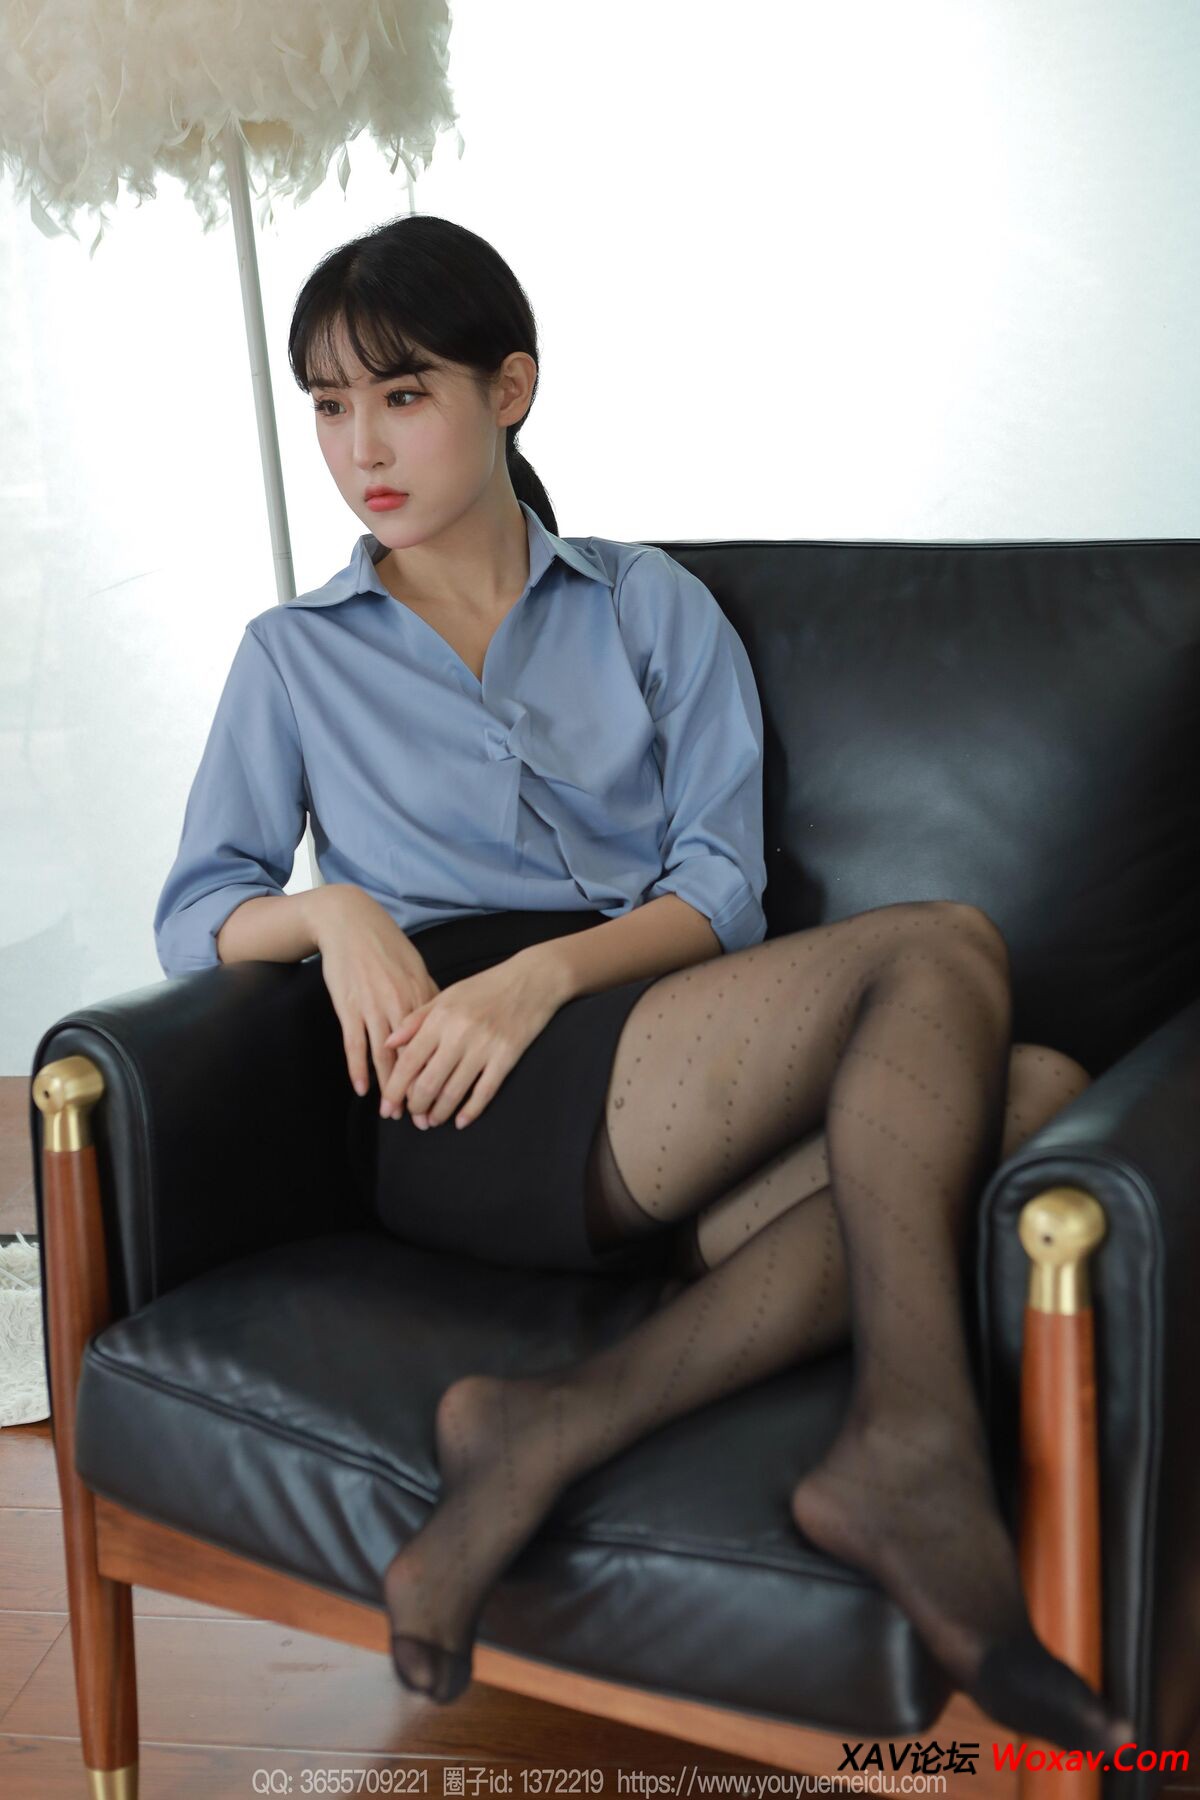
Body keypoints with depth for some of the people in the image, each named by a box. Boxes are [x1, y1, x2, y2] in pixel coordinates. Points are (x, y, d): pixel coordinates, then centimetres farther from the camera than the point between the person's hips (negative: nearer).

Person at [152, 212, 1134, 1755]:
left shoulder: (652, 605, 19)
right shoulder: (294, 655, 19)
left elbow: (723, 890, 7)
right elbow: (191, 913, 12)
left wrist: (547, 971, -13)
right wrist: (333, 911, -10)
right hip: (451, 1121, -3)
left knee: (1031, 1095, -27)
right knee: (945, 949, -23)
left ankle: (569, 1422, -36)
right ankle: (912, 1453, -30)